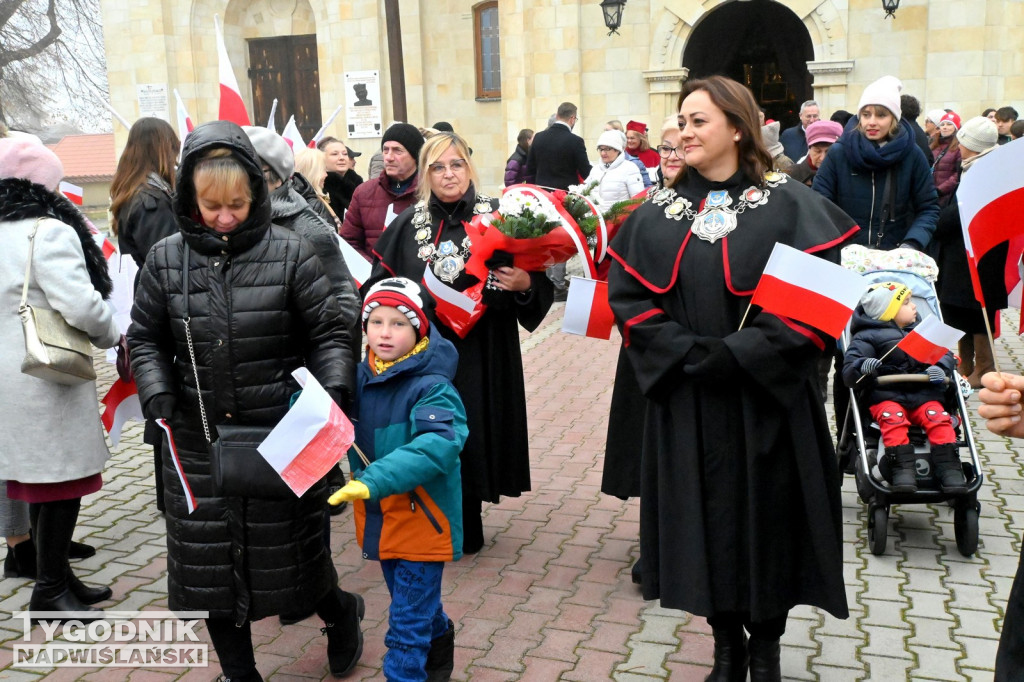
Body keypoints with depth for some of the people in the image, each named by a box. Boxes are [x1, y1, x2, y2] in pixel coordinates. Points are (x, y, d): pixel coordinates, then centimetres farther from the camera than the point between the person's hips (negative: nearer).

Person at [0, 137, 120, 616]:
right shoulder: (48, 232, -15)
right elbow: (81, 306, -22)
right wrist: (112, 335, -4)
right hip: (48, 376, -9)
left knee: (40, 479, 16)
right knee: (62, 480, 0)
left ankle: (54, 572, 28)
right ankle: (49, 590, 8)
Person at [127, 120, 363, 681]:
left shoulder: (290, 253, -6)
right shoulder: (166, 259, 2)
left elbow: (329, 334, -2)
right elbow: (145, 339, 10)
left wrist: (332, 389, -17)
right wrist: (158, 393, -7)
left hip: (281, 439, -3)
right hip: (198, 444, 3)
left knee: (291, 551, 8)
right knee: (207, 561, 11)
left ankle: (340, 612, 42)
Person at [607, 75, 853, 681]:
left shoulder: (790, 205, -4)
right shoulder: (658, 214, 7)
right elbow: (629, 298, 1)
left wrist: (741, 355, -18)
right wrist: (686, 352, -14)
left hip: (768, 402, -2)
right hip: (686, 408, 3)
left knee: (767, 521, 7)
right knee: (707, 523, 9)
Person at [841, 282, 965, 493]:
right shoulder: (868, 337, 7)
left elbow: (945, 354, 17)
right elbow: (848, 372, -2)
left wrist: (941, 368, -7)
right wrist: (863, 367, -26)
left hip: (924, 394, 3)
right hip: (886, 395, -3)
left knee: (938, 418, -24)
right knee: (893, 418, -32)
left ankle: (949, 467, -22)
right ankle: (903, 467, -34)